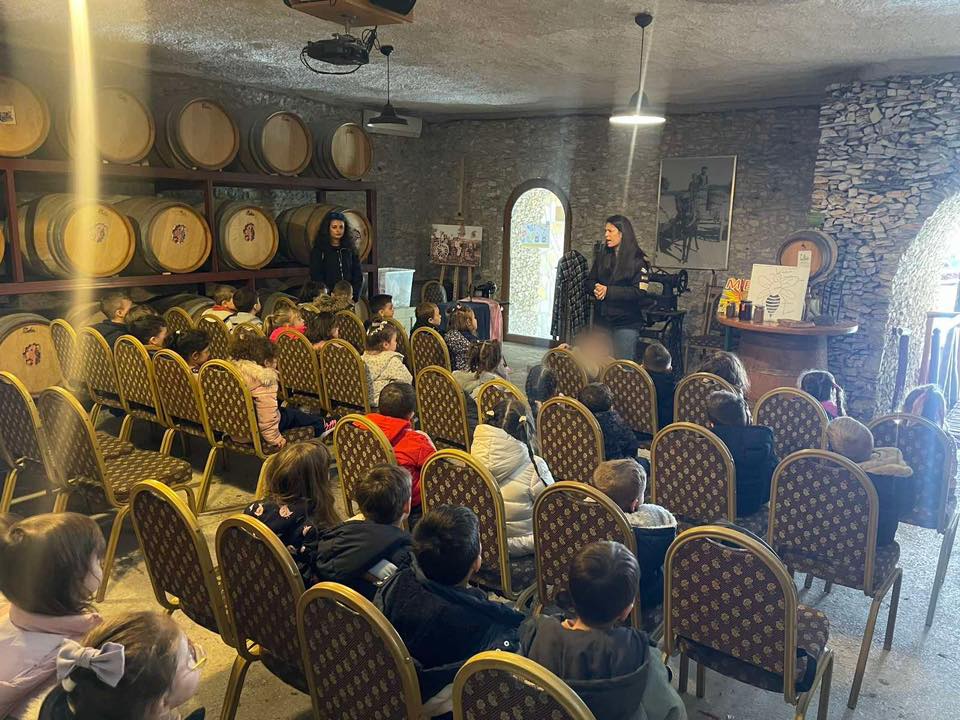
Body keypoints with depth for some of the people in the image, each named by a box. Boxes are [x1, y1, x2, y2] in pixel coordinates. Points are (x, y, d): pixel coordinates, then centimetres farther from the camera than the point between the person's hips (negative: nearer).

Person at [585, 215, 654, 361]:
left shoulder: (638, 260, -8)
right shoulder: (602, 255, 9)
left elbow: (639, 292, -15)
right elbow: (589, 282, 10)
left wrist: (608, 291, -18)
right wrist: (596, 289, -14)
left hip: (626, 323, -5)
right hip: (601, 319, 5)